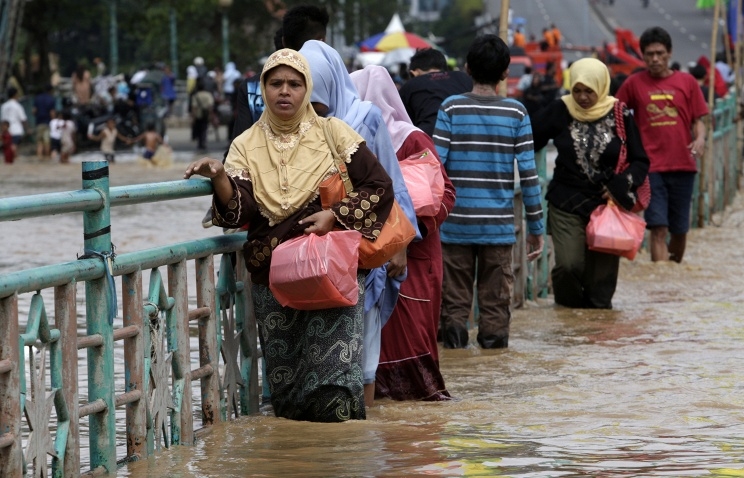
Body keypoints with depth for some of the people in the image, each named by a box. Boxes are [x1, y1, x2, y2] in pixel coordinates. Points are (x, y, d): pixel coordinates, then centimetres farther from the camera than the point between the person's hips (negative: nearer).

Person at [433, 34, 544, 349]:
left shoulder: (452, 108, -2)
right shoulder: (516, 112, 0)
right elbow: (528, 172, -1)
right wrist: (536, 227, 5)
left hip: (456, 221, 0)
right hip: (499, 223, 0)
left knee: (456, 293, 7)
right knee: (495, 298, 6)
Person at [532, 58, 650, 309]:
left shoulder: (618, 116, -1)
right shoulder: (559, 111, -2)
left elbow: (640, 162, 4)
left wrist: (620, 187, -10)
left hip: (607, 203, 1)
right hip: (566, 203, -1)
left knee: (602, 270, 0)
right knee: (568, 265, -14)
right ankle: (568, 305, 13)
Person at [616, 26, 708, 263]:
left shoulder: (687, 82, 5)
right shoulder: (634, 83, 2)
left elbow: (698, 120, 7)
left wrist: (700, 139, -12)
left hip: (682, 164, 2)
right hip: (651, 165, -2)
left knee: (679, 229, 11)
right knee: (658, 228, -11)